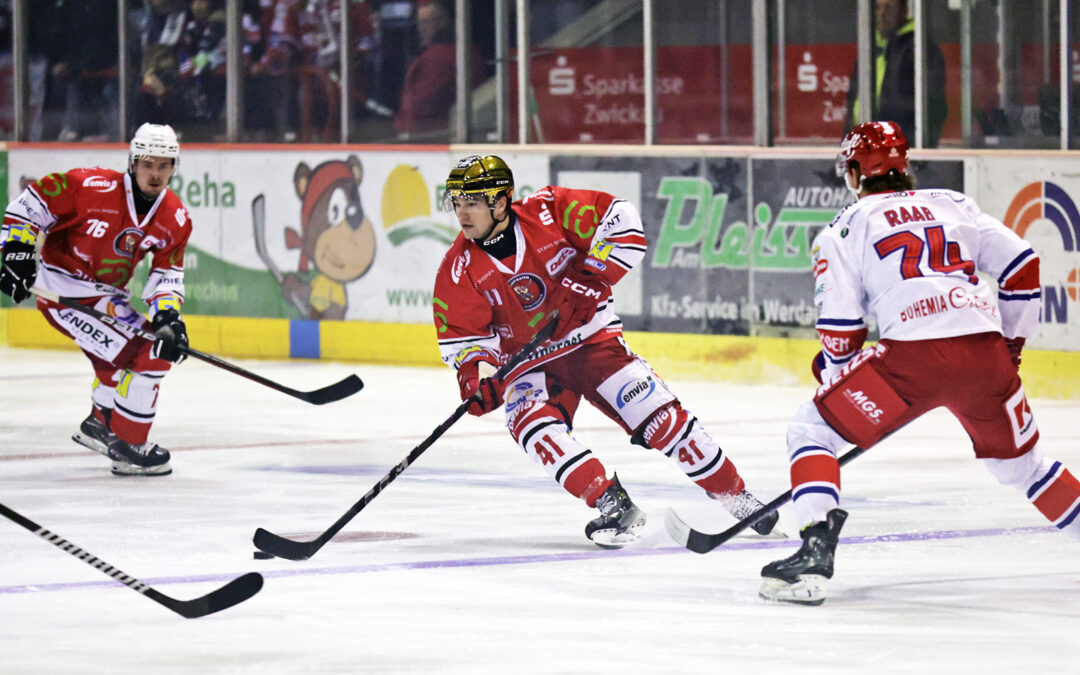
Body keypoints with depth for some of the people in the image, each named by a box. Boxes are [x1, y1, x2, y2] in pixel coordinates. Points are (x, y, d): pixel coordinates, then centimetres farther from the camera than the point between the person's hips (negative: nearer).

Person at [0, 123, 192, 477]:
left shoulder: (176, 219, -2)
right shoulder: (93, 186, -21)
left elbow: (167, 275, 1)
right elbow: (32, 202, -13)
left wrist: (168, 316, -16)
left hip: (105, 295, 9)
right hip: (61, 289, -9)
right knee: (143, 356, -16)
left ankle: (101, 423, 46)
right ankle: (128, 447, -4)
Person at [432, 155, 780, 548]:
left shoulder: (548, 212, -16)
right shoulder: (460, 269, -10)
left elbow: (620, 219, -13)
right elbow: (461, 337, -5)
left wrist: (592, 275, -20)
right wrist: (476, 380, -23)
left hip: (592, 338, -1)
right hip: (528, 364, 1)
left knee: (658, 414, -9)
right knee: (532, 425, -28)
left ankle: (736, 496, 7)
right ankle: (614, 506, -29)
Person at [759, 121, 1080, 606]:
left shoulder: (846, 227, 13)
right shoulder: (954, 205, 23)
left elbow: (840, 326, 6)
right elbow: (1021, 266, 18)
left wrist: (836, 378, 23)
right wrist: (1011, 341, 29)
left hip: (913, 353, -4)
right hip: (986, 353, 5)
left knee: (812, 431, 8)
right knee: (1017, 459, 28)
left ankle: (816, 551, -11)